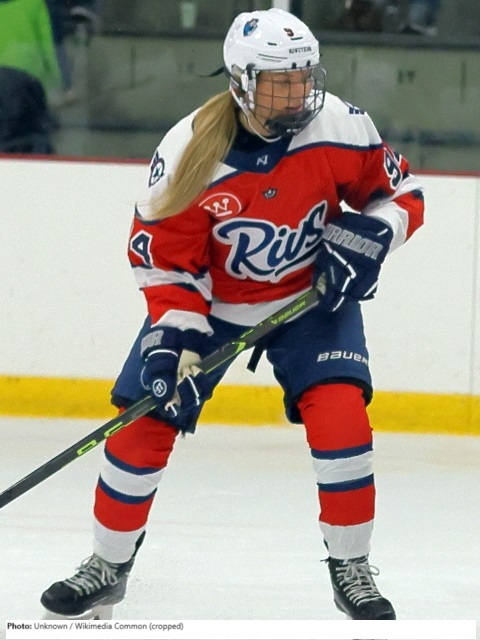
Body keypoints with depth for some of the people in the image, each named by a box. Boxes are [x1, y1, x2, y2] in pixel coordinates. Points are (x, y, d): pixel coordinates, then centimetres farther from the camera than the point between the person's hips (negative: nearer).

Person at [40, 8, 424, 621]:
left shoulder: (340, 127, -20)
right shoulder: (188, 152, -24)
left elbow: (399, 194, -4)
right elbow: (165, 259, -15)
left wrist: (366, 236, -23)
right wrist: (174, 335, -26)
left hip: (313, 292, 0)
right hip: (211, 297, 0)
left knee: (339, 415, -20)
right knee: (144, 425, -4)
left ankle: (351, 570, -2)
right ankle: (108, 566, 18)